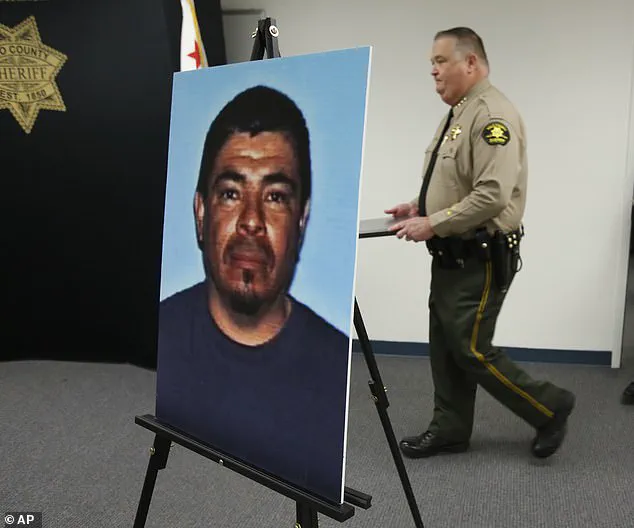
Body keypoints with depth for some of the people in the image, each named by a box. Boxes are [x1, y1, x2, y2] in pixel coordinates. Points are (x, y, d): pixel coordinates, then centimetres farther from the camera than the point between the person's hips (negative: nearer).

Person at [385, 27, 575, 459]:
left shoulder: (492, 115, -17)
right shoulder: (459, 113, 15)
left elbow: (493, 195, -27)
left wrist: (432, 224, -20)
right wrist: (419, 207, 9)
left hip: (480, 259, -10)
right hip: (452, 255, 10)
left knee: (472, 350, -3)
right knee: (445, 347, 13)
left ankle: (549, 408, 17)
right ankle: (450, 430, 26)